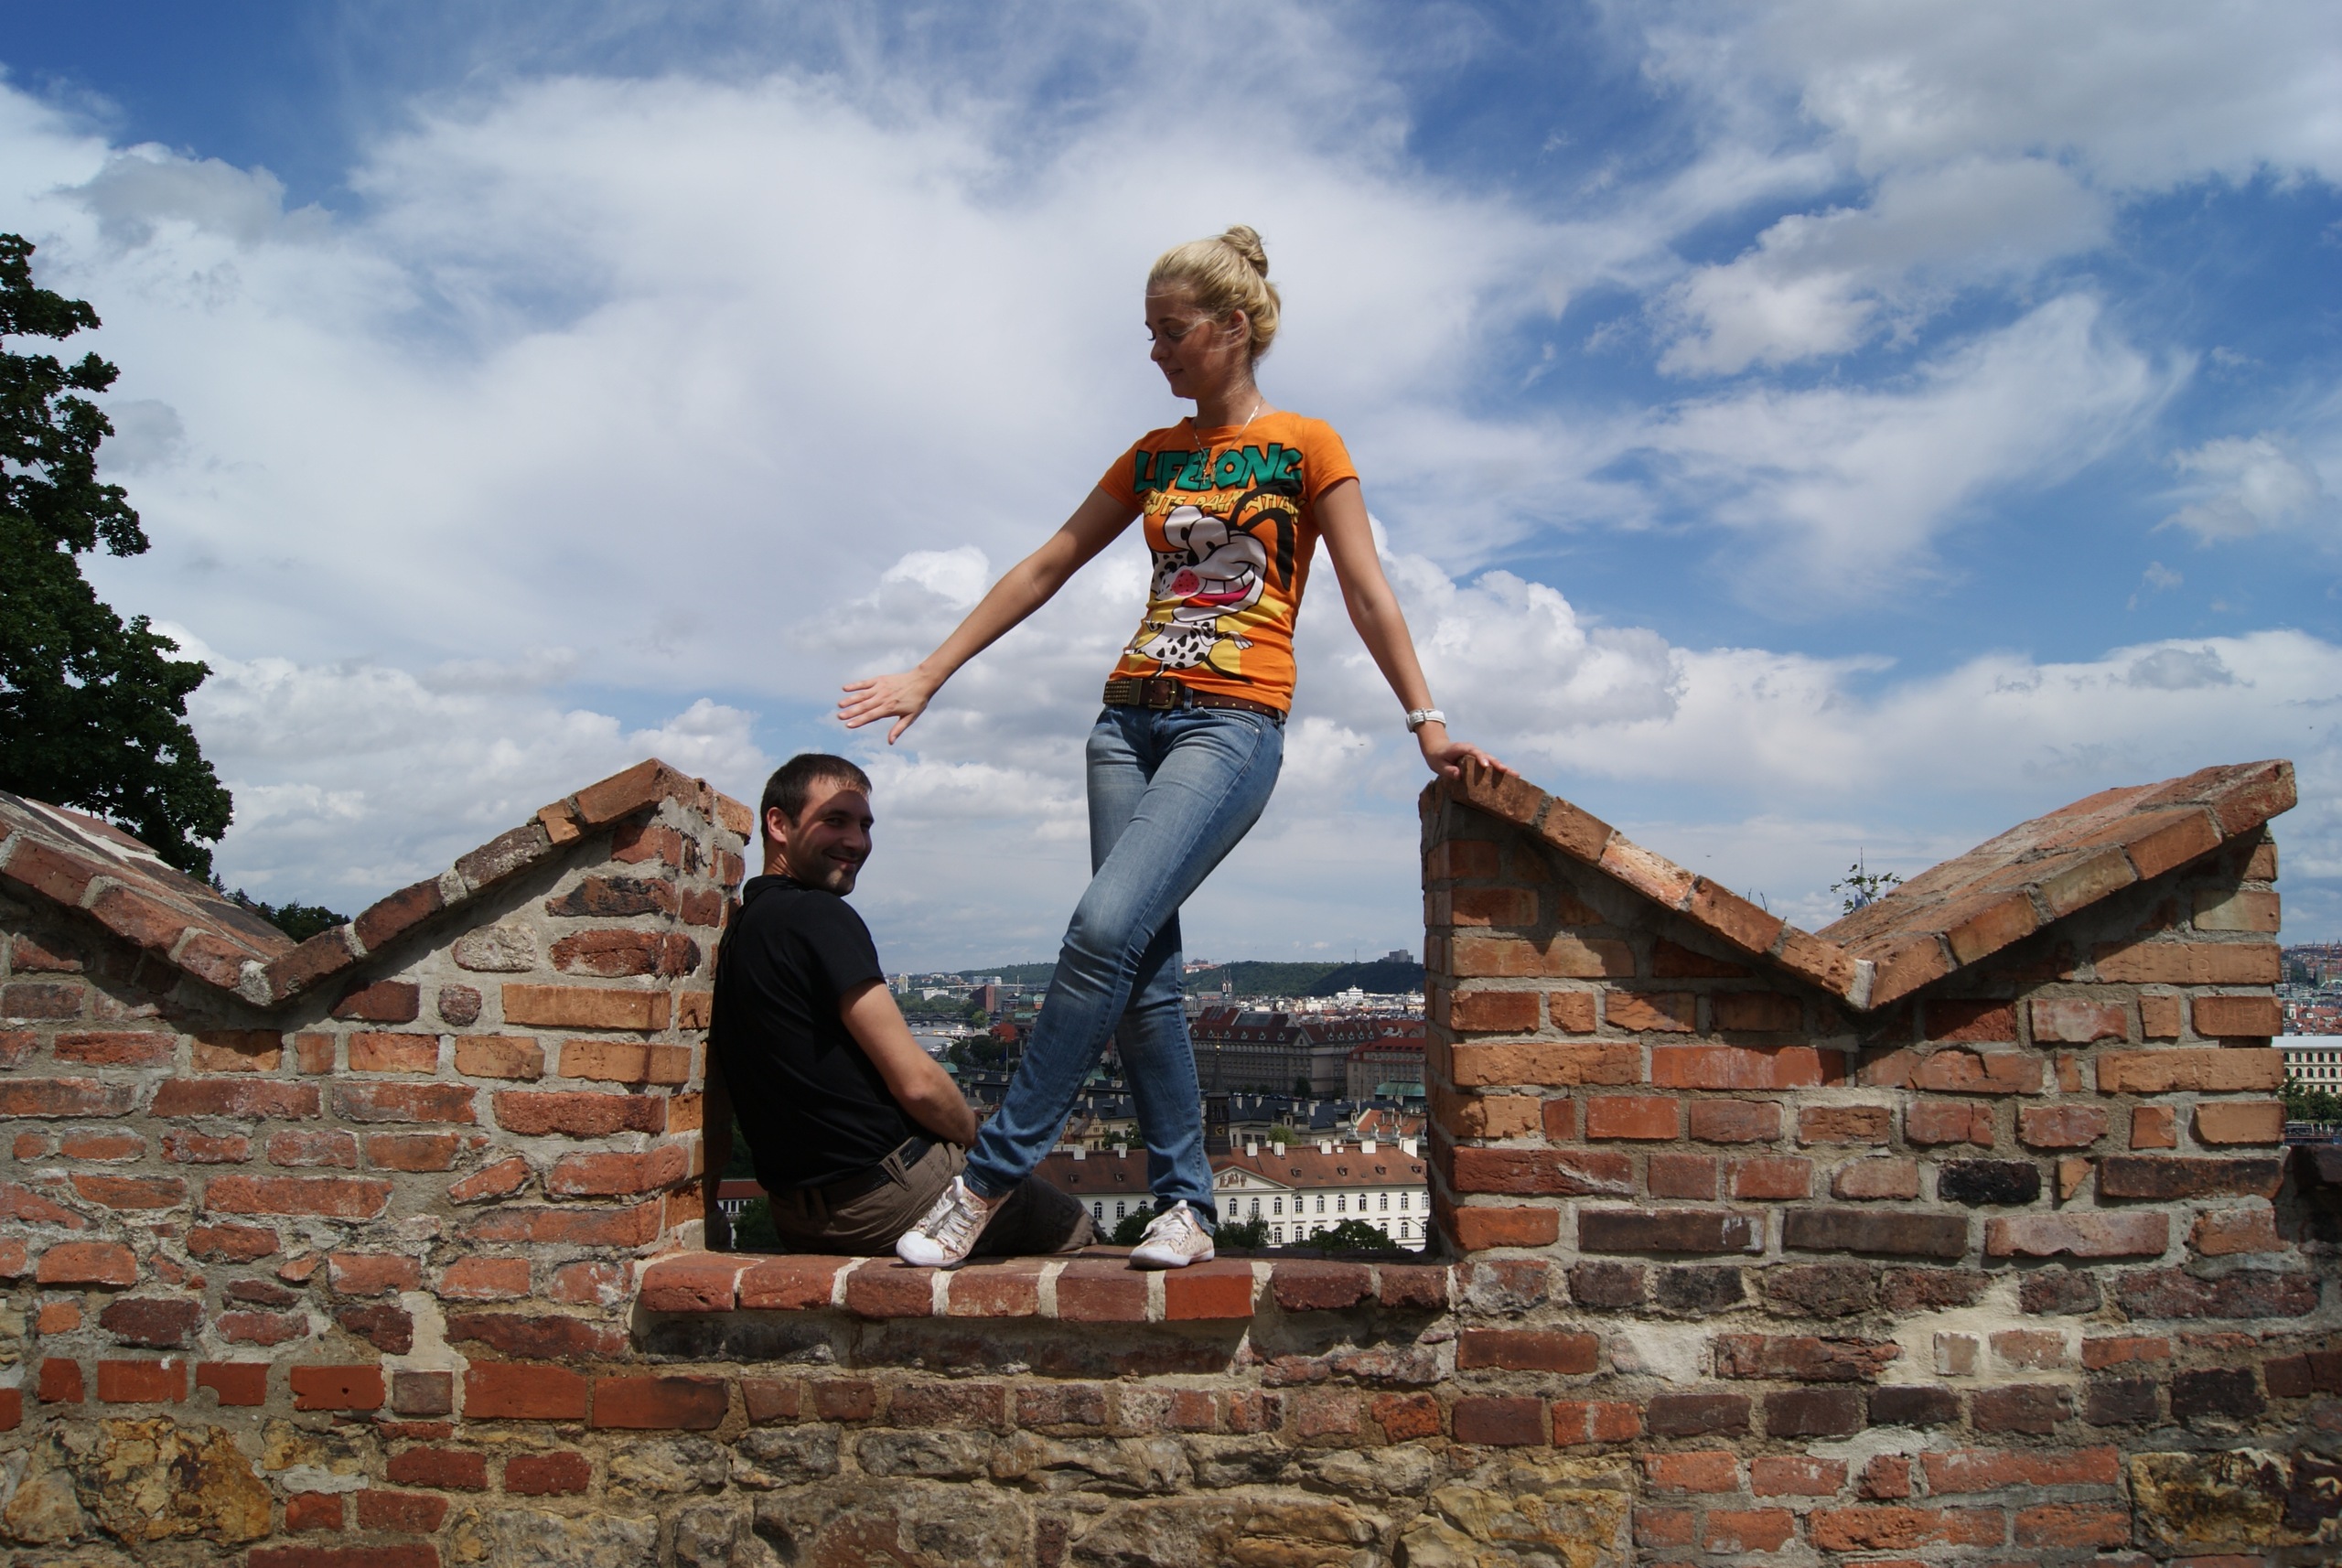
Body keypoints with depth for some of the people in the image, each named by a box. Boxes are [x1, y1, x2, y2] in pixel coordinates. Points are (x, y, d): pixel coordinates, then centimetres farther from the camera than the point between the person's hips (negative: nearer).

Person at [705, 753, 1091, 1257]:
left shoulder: (738, 928, 8)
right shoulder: (818, 917, -18)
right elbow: (916, 1081, -20)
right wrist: (980, 1144, -2)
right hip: (888, 1192, -9)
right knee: (1071, 1221, 11)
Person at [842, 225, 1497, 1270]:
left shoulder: (1304, 446, 6)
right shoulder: (1153, 457, 18)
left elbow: (1368, 597, 3)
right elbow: (1045, 568, 18)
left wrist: (1428, 724, -4)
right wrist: (929, 675, 15)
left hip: (1234, 722, -5)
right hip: (1131, 714, 6)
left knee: (1108, 928, -22)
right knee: (1142, 970, -2)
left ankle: (991, 1173, -13)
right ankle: (1185, 1202, 7)